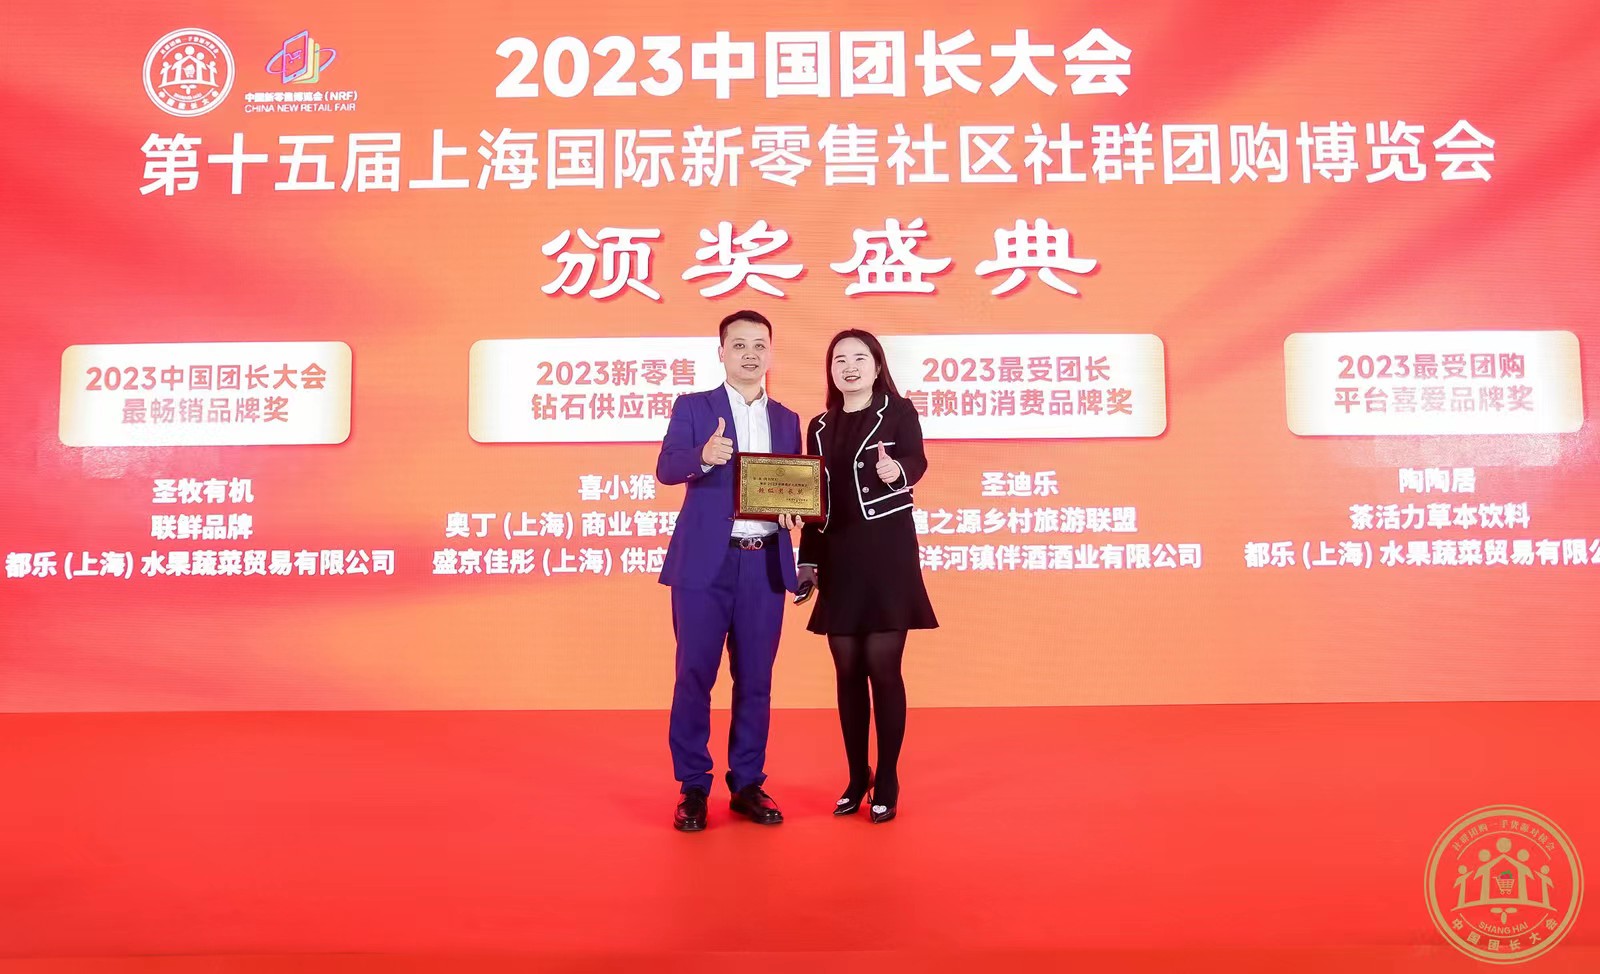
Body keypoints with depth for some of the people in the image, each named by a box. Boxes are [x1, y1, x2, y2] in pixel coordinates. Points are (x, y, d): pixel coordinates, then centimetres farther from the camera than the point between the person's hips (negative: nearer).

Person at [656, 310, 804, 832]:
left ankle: (748, 785, 19)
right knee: (694, 676, 0)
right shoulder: (692, 407, 3)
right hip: (705, 561, -3)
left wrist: (795, 512, -9)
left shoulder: (787, 420, 14)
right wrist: (704, 455, -33)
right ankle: (693, 789, 12)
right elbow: (666, 468, -12)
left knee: (755, 679, 8)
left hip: (765, 564, 3)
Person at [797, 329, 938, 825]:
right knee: (847, 671, 8)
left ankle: (887, 782, 9)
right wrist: (808, 560, 9)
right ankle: (857, 777, 21)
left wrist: (897, 471, -40)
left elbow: (917, 462, -17)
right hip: (837, 559, 5)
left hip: (887, 555, -4)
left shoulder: (899, 411, 0)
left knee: (883, 667, -4)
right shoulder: (821, 426, 12)